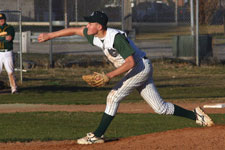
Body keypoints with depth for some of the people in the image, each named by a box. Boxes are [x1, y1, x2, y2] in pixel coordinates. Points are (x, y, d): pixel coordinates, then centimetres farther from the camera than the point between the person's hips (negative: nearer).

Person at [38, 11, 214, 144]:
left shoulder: (116, 37, -27)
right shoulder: (96, 36, -1)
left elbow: (130, 61, -31)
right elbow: (74, 30, 12)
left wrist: (110, 75, -37)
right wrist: (49, 35, 11)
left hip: (142, 67, -9)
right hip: (136, 71, 9)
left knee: (113, 97, -14)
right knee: (159, 107, 9)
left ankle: (98, 136, -10)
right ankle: (195, 115, 17)